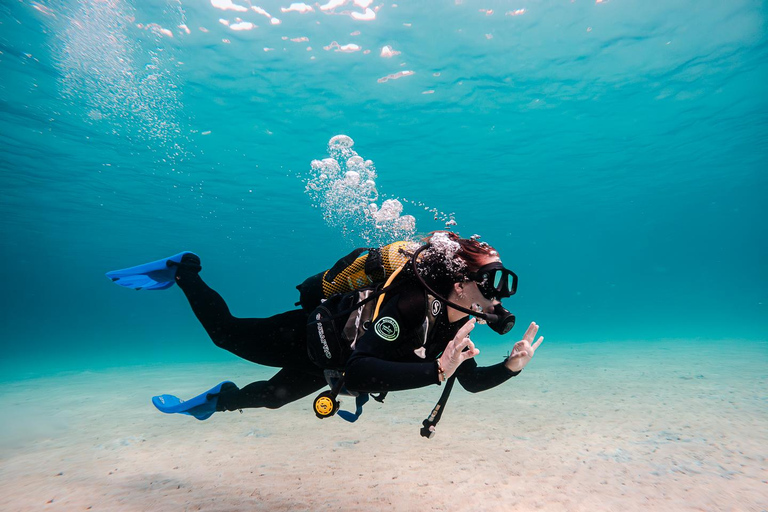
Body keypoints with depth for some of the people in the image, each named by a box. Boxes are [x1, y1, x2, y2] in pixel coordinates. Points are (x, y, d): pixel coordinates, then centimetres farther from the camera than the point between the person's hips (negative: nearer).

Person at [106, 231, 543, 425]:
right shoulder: (409, 304, -41)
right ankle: (183, 270, 37)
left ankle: (219, 399, 59)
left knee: (271, 396, 29)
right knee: (225, 332, 14)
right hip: (307, 335, -7)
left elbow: (471, 380, -3)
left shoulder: (458, 322, -15)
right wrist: (434, 370, -55)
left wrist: (511, 368, -19)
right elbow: (355, 373, -50)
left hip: (324, 364, 7)